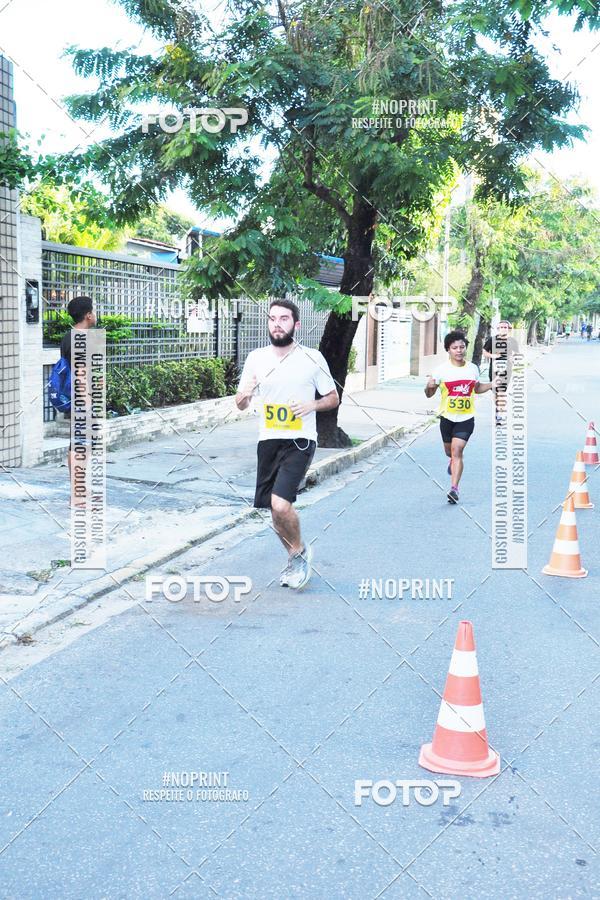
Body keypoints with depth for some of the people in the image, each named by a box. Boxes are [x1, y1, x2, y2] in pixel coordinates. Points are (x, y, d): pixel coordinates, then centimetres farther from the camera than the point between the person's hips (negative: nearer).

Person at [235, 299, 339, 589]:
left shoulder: (312, 358, -4)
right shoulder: (256, 358, 4)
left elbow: (333, 398, 6)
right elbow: (240, 404, 9)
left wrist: (312, 405, -14)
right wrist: (245, 393, -15)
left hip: (299, 441, -4)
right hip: (268, 441, 4)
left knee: (281, 505, -21)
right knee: (276, 512, 11)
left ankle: (299, 551, 8)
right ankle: (296, 559, 36)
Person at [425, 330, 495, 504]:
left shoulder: (473, 368, 0)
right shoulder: (442, 370, -8)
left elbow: (477, 388, 19)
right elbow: (429, 394, -2)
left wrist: (491, 385, 0)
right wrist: (429, 387, -25)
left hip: (466, 418, -1)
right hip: (447, 418, 1)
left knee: (457, 451, -15)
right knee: (449, 451, 20)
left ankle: (454, 489, -14)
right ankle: (454, 462, 57)